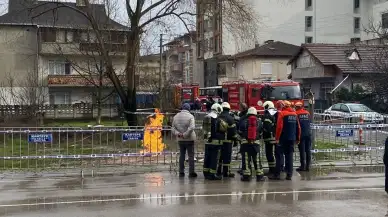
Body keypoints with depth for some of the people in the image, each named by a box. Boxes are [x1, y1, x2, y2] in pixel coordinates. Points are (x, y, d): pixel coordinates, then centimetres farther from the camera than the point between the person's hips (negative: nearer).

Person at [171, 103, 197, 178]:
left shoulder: (176, 116, 6)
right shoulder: (190, 116, -10)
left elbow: (173, 128, 2)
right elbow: (191, 127, -23)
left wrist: (178, 133, -11)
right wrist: (185, 134, -18)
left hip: (180, 140, 5)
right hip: (189, 139, -4)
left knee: (181, 155, 12)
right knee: (191, 155, 2)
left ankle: (181, 172, 14)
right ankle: (191, 172, 1)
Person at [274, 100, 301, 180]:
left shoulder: (282, 113, -8)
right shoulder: (294, 114, 9)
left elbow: (279, 127, -15)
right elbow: (298, 127, 11)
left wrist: (277, 138, -12)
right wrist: (298, 138, 18)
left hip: (283, 138, -5)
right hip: (292, 138, 5)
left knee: (279, 156, 1)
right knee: (289, 156, 9)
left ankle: (277, 174, -1)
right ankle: (289, 174, 6)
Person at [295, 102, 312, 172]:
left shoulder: (296, 114, -7)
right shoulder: (307, 113, 8)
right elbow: (310, 122, 15)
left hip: (301, 134, -4)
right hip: (308, 134, 4)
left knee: (302, 150, -1)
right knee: (308, 150, 9)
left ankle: (302, 166, 0)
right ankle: (308, 166, 11)